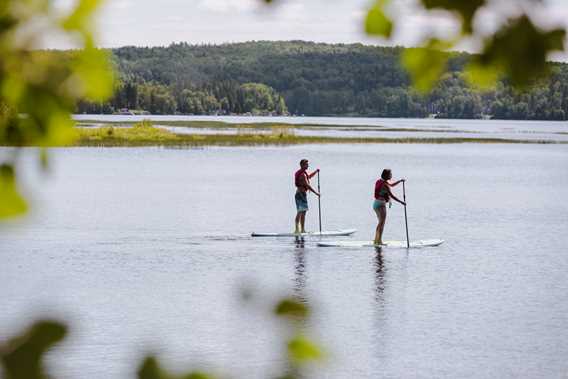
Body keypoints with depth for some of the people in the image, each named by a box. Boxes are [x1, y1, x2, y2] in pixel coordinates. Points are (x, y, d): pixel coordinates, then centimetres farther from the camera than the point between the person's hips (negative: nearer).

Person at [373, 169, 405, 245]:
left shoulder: (381, 181, 11)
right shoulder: (385, 184, -17)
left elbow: (391, 185, 29)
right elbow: (391, 195, -20)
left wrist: (400, 181, 20)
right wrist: (401, 202, -16)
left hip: (376, 203, 10)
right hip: (381, 204, -10)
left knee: (380, 223, 18)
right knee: (382, 223, -6)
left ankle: (376, 240, 21)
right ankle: (379, 241, -8)